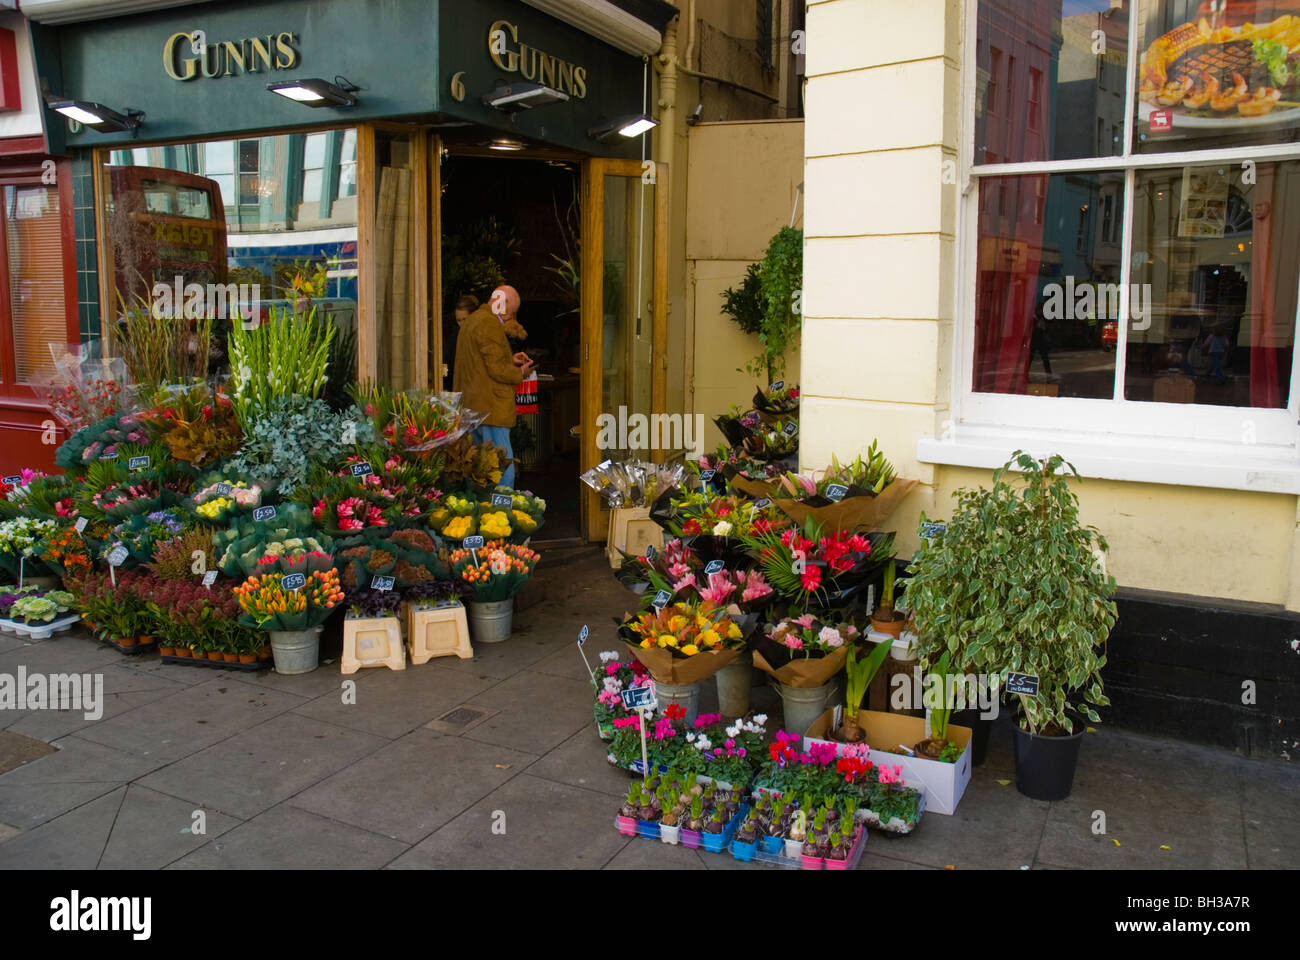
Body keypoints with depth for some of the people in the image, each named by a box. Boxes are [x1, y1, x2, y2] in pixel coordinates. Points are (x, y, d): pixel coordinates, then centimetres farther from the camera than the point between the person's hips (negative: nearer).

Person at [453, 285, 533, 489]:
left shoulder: (471, 320, 20)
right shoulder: (490, 324, -14)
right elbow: (496, 369, -18)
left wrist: (510, 360, 18)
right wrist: (520, 373, -2)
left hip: (470, 406, 11)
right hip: (490, 408, -11)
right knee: (503, 468, -9)